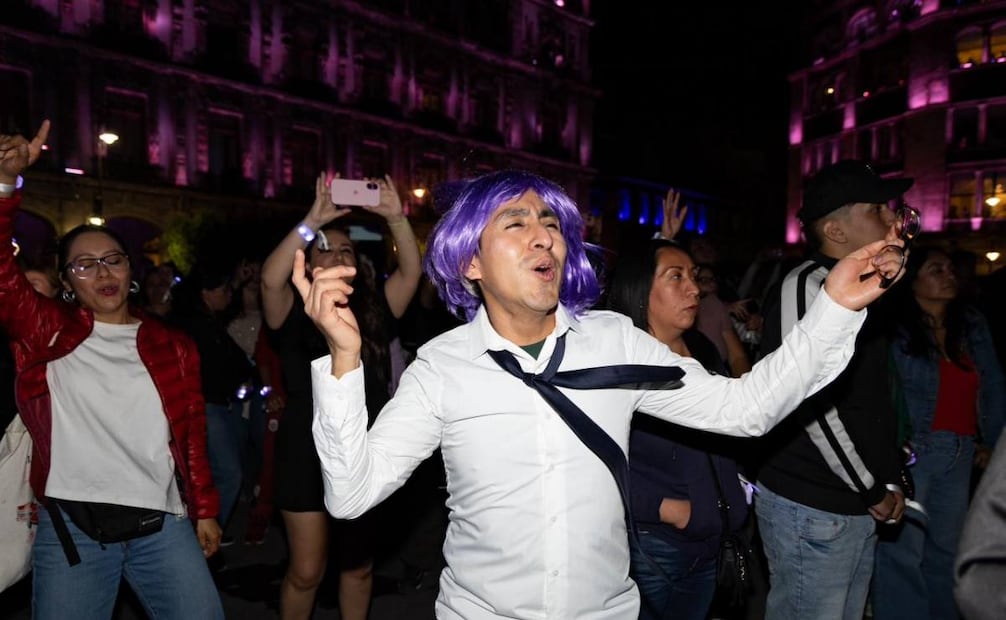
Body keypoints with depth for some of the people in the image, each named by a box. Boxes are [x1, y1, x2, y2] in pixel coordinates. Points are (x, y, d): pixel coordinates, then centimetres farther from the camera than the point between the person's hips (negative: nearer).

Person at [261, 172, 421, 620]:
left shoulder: (373, 312, 3)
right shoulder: (295, 312, -4)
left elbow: (411, 272, -9)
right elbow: (270, 279, -24)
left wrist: (396, 218, -21)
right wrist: (313, 220, -30)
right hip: (308, 456, -3)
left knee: (359, 565, 18)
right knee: (306, 571, 5)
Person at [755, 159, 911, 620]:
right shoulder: (807, 285, -16)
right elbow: (814, 406, -21)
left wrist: (889, 480, 13)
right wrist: (872, 491, -11)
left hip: (860, 509, 9)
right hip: (811, 511, -9)